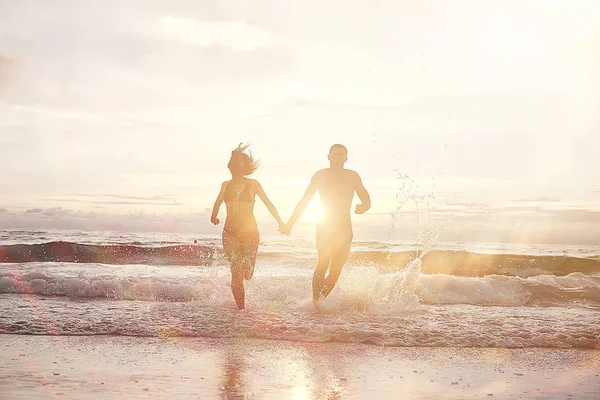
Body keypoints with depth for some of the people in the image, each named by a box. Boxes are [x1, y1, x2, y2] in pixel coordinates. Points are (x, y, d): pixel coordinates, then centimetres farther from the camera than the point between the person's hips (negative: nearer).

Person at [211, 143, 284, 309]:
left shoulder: (253, 184, 0)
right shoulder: (226, 185, 7)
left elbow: (268, 203, 1)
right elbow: (218, 202, 23)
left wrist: (280, 221, -4)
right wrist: (214, 216, 12)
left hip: (250, 233, -1)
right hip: (230, 233, 1)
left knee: (247, 274, 2)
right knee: (236, 272, -13)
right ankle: (240, 306, -1)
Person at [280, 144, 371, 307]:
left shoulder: (352, 176, 7)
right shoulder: (320, 175, 3)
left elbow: (367, 201, 7)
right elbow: (304, 202, 5)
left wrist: (363, 207, -19)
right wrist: (289, 224, -1)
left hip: (345, 228, 3)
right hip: (325, 226, -2)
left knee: (336, 269, 0)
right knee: (323, 263, -20)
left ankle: (323, 299, 13)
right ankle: (315, 299, -17)